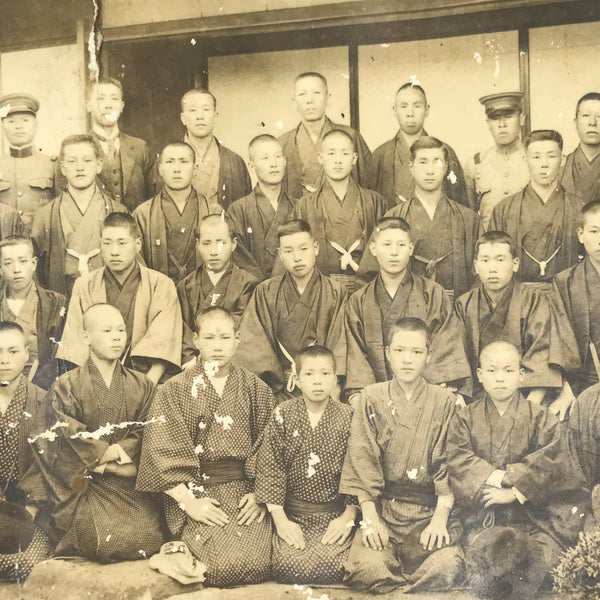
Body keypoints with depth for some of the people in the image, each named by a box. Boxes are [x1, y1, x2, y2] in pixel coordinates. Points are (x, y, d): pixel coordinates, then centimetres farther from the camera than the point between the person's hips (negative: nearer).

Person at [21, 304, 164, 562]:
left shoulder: (141, 385, 9)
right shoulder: (66, 386, 0)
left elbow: (145, 435, 0)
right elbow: (71, 440, -7)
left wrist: (103, 459, -14)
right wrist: (116, 454, -10)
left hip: (131, 483, 3)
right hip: (84, 485, -2)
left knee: (147, 537, -21)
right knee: (102, 539, -24)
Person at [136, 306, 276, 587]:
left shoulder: (256, 389, 9)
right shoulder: (174, 390, 3)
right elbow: (161, 451, -4)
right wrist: (188, 500, -12)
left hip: (245, 490, 3)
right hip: (194, 490, -2)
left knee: (255, 561, -21)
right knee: (224, 562, -25)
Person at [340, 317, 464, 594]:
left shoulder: (445, 401, 5)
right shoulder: (370, 398, 6)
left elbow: (448, 462, 0)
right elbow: (362, 462, 1)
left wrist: (440, 518, -11)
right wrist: (370, 517, -8)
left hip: (430, 509, 0)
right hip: (382, 506, 0)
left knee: (447, 569, -27)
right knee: (367, 567, -27)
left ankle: (394, 586, 1)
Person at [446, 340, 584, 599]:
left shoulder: (541, 418, 6)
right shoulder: (465, 418, 10)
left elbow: (550, 463, -8)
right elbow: (457, 461, -4)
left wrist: (515, 492, -16)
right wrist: (497, 476, -16)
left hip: (531, 509, 0)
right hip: (480, 513, 0)